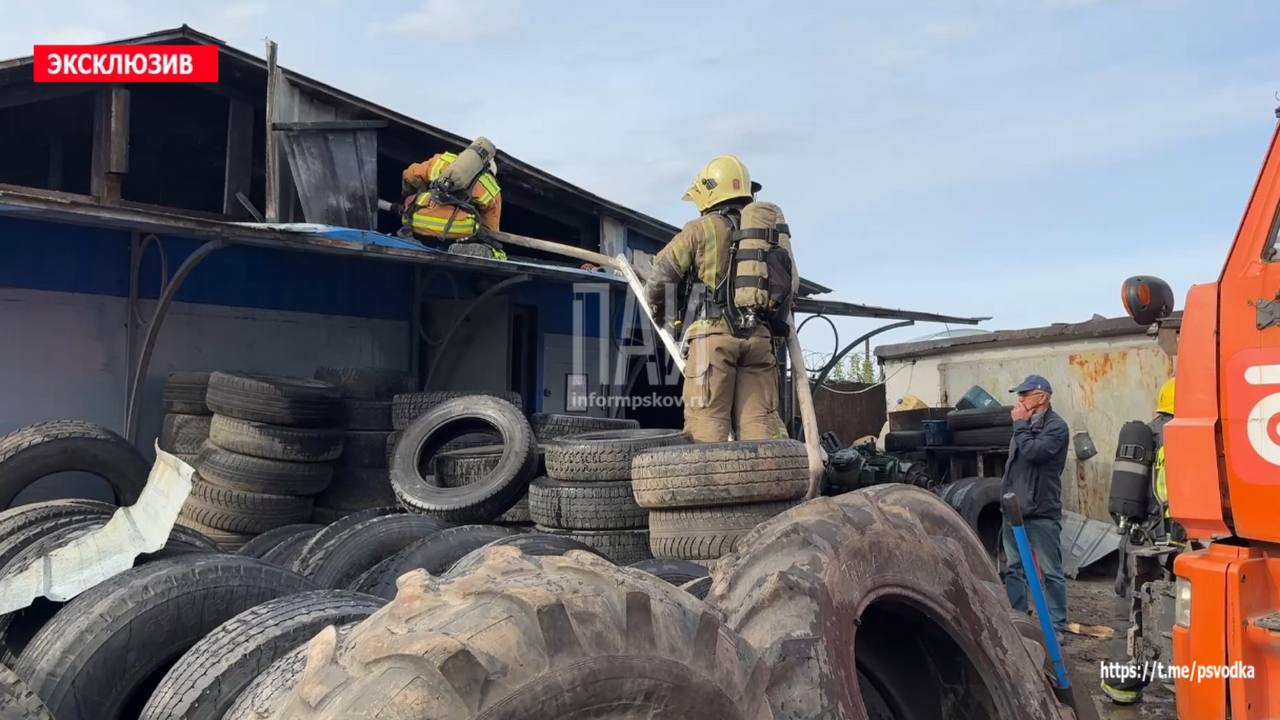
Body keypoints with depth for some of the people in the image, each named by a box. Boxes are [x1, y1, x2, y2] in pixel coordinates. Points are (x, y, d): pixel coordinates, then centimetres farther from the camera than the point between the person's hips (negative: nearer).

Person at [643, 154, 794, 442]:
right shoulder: (770, 229, 16)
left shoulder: (701, 229, 2)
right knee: (759, 418, 5)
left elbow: (662, 272, 4)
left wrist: (655, 305, 23)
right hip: (759, 336, 5)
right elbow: (792, 282, 17)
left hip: (714, 335, -4)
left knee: (707, 420, -4)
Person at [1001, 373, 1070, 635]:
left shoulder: (1056, 426, -9)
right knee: (1014, 570, 12)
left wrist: (1020, 424, -10)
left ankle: (1056, 626, 9)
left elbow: (1033, 452, -24)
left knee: (1051, 572, 2)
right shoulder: (1025, 424, 13)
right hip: (1014, 510, 8)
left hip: (1042, 513, -7)